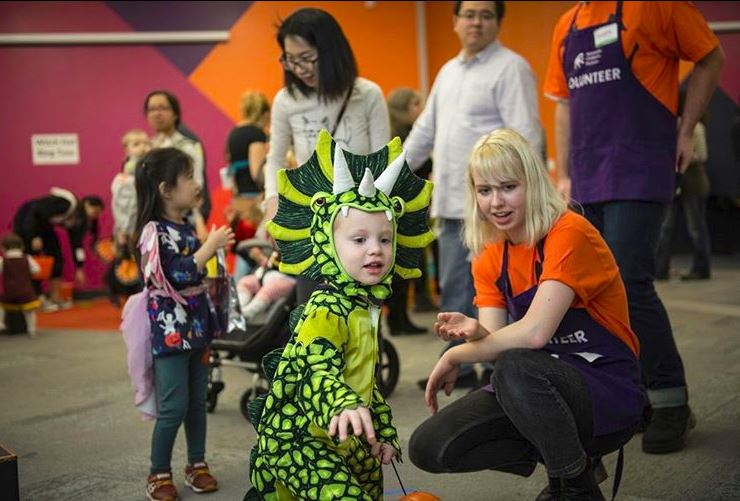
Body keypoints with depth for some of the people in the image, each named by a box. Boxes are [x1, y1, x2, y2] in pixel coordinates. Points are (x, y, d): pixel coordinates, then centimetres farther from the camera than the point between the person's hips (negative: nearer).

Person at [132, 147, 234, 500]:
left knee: (198, 402, 13)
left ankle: (197, 464, 25)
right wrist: (211, 246, -20)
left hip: (196, 328, 8)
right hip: (170, 332, -7)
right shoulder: (154, 231, -13)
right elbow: (177, 277, -24)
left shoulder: (186, 229, 11)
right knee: (174, 407, -4)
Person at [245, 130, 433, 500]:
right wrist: (346, 407, -56)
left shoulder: (365, 310, 10)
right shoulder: (326, 311, -20)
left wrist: (385, 433, 24)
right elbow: (319, 372, -36)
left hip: (341, 441, 10)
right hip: (296, 438, -10)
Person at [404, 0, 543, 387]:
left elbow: (525, 136, -13)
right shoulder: (448, 71, 19)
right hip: (452, 202, 8)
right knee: (454, 290, 12)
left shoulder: (510, 68, -5)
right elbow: (425, 131, 26)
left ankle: (499, 368, 8)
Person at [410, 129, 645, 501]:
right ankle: (558, 454, 5)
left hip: (608, 390, -6)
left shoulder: (569, 234, -18)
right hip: (547, 382, 7)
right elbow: (497, 339, -4)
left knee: (516, 367, -38)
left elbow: (534, 332, -27)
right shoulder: (490, 259, 5)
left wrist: (456, 356, -16)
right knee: (428, 447, -11)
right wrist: (474, 332, -27)